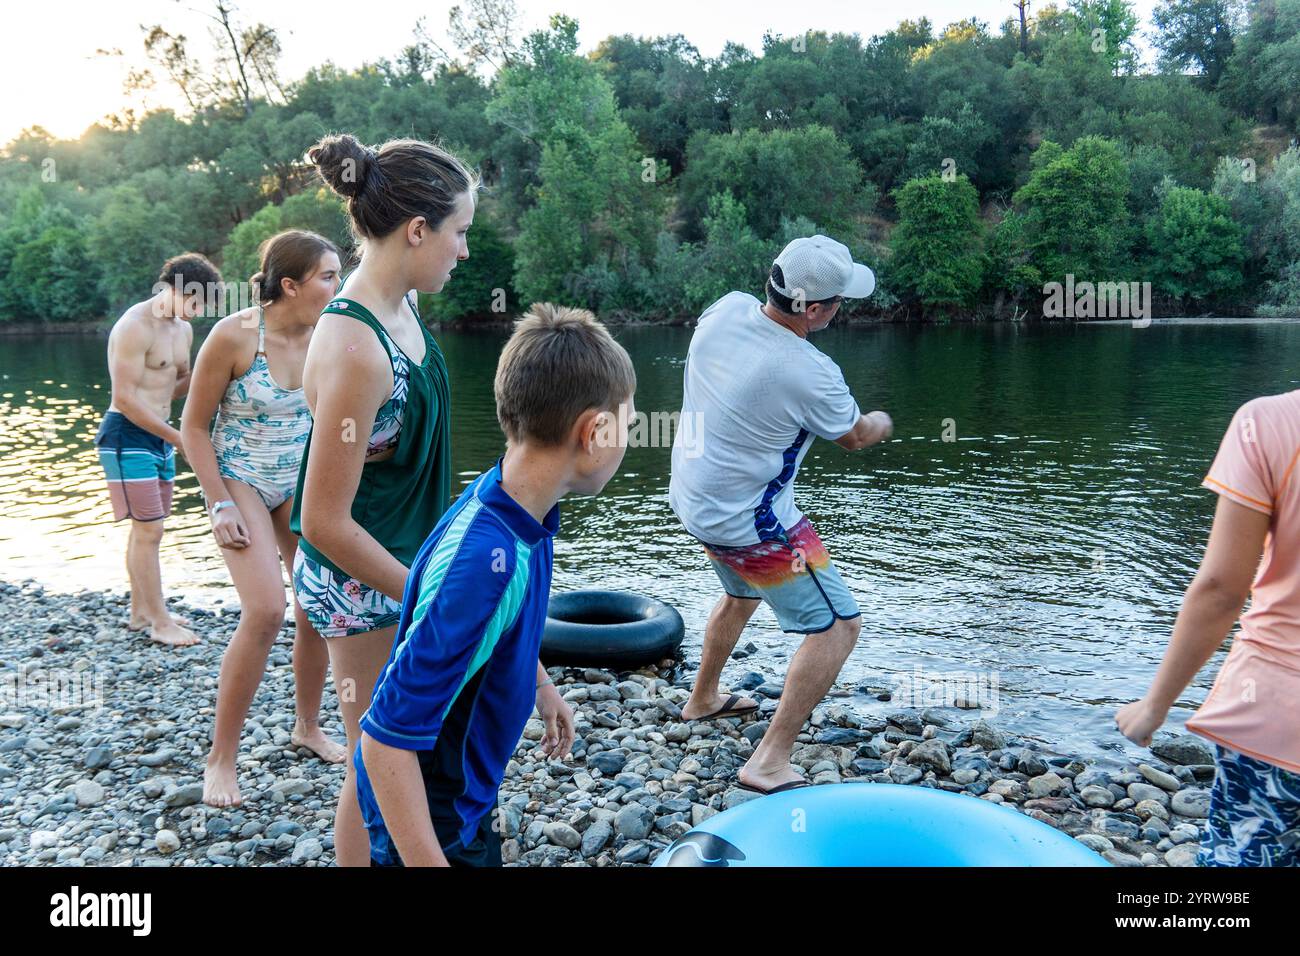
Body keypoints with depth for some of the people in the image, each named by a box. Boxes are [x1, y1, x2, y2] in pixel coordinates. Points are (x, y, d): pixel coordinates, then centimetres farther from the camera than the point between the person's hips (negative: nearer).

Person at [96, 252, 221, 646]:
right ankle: (160, 621, 2)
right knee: (149, 530, -6)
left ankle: (141, 611, 24)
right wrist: (179, 437, -21)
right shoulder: (136, 327, -17)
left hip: (159, 436, 9)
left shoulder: (183, 329, 10)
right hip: (128, 436, -9)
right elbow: (125, 397, -21)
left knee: (146, 528, 14)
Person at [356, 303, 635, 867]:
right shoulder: (482, 562, -37)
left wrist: (540, 686, 23)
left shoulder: (520, 513, -10)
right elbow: (387, 738, -33)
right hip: (427, 815, -8)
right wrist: (429, 862, -29)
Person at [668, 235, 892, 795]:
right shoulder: (810, 375, -26)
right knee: (837, 626, -1)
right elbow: (853, 437, -3)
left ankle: (702, 700, 51)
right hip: (750, 522, -9)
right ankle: (769, 763, -2)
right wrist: (882, 425, 17)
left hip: (692, 497, 9)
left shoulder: (727, 308, -8)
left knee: (741, 594, 33)